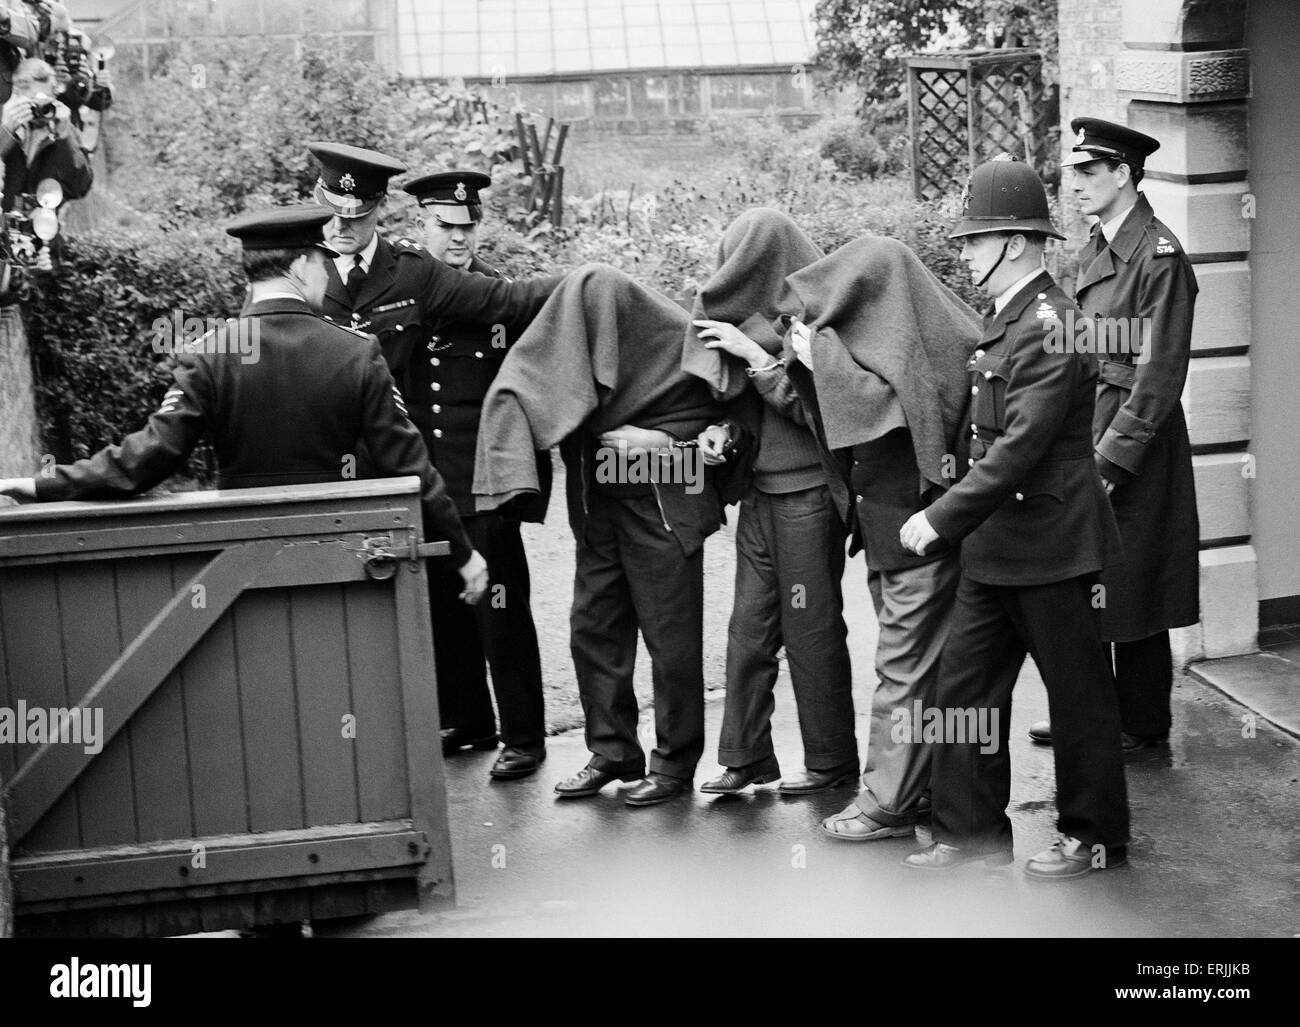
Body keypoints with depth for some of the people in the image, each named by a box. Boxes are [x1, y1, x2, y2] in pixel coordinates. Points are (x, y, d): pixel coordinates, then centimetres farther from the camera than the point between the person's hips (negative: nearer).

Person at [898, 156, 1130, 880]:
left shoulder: (1048, 324, -18)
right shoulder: (1010, 318, 12)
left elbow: (1024, 443, -24)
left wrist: (943, 518, -22)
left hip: (1052, 543, -10)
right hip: (998, 545, 10)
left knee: (1079, 695, 6)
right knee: (966, 687, 10)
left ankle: (1096, 837, 20)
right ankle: (972, 834, 20)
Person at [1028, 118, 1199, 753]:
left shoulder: (1160, 257, -15)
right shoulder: (1096, 250, 12)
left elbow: (1161, 373, -17)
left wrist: (1111, 456, -18)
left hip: (1135, 440, -8)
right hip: (1086, 429, 8)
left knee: (1132, 588, 2)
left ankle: (1143, 726, 15)